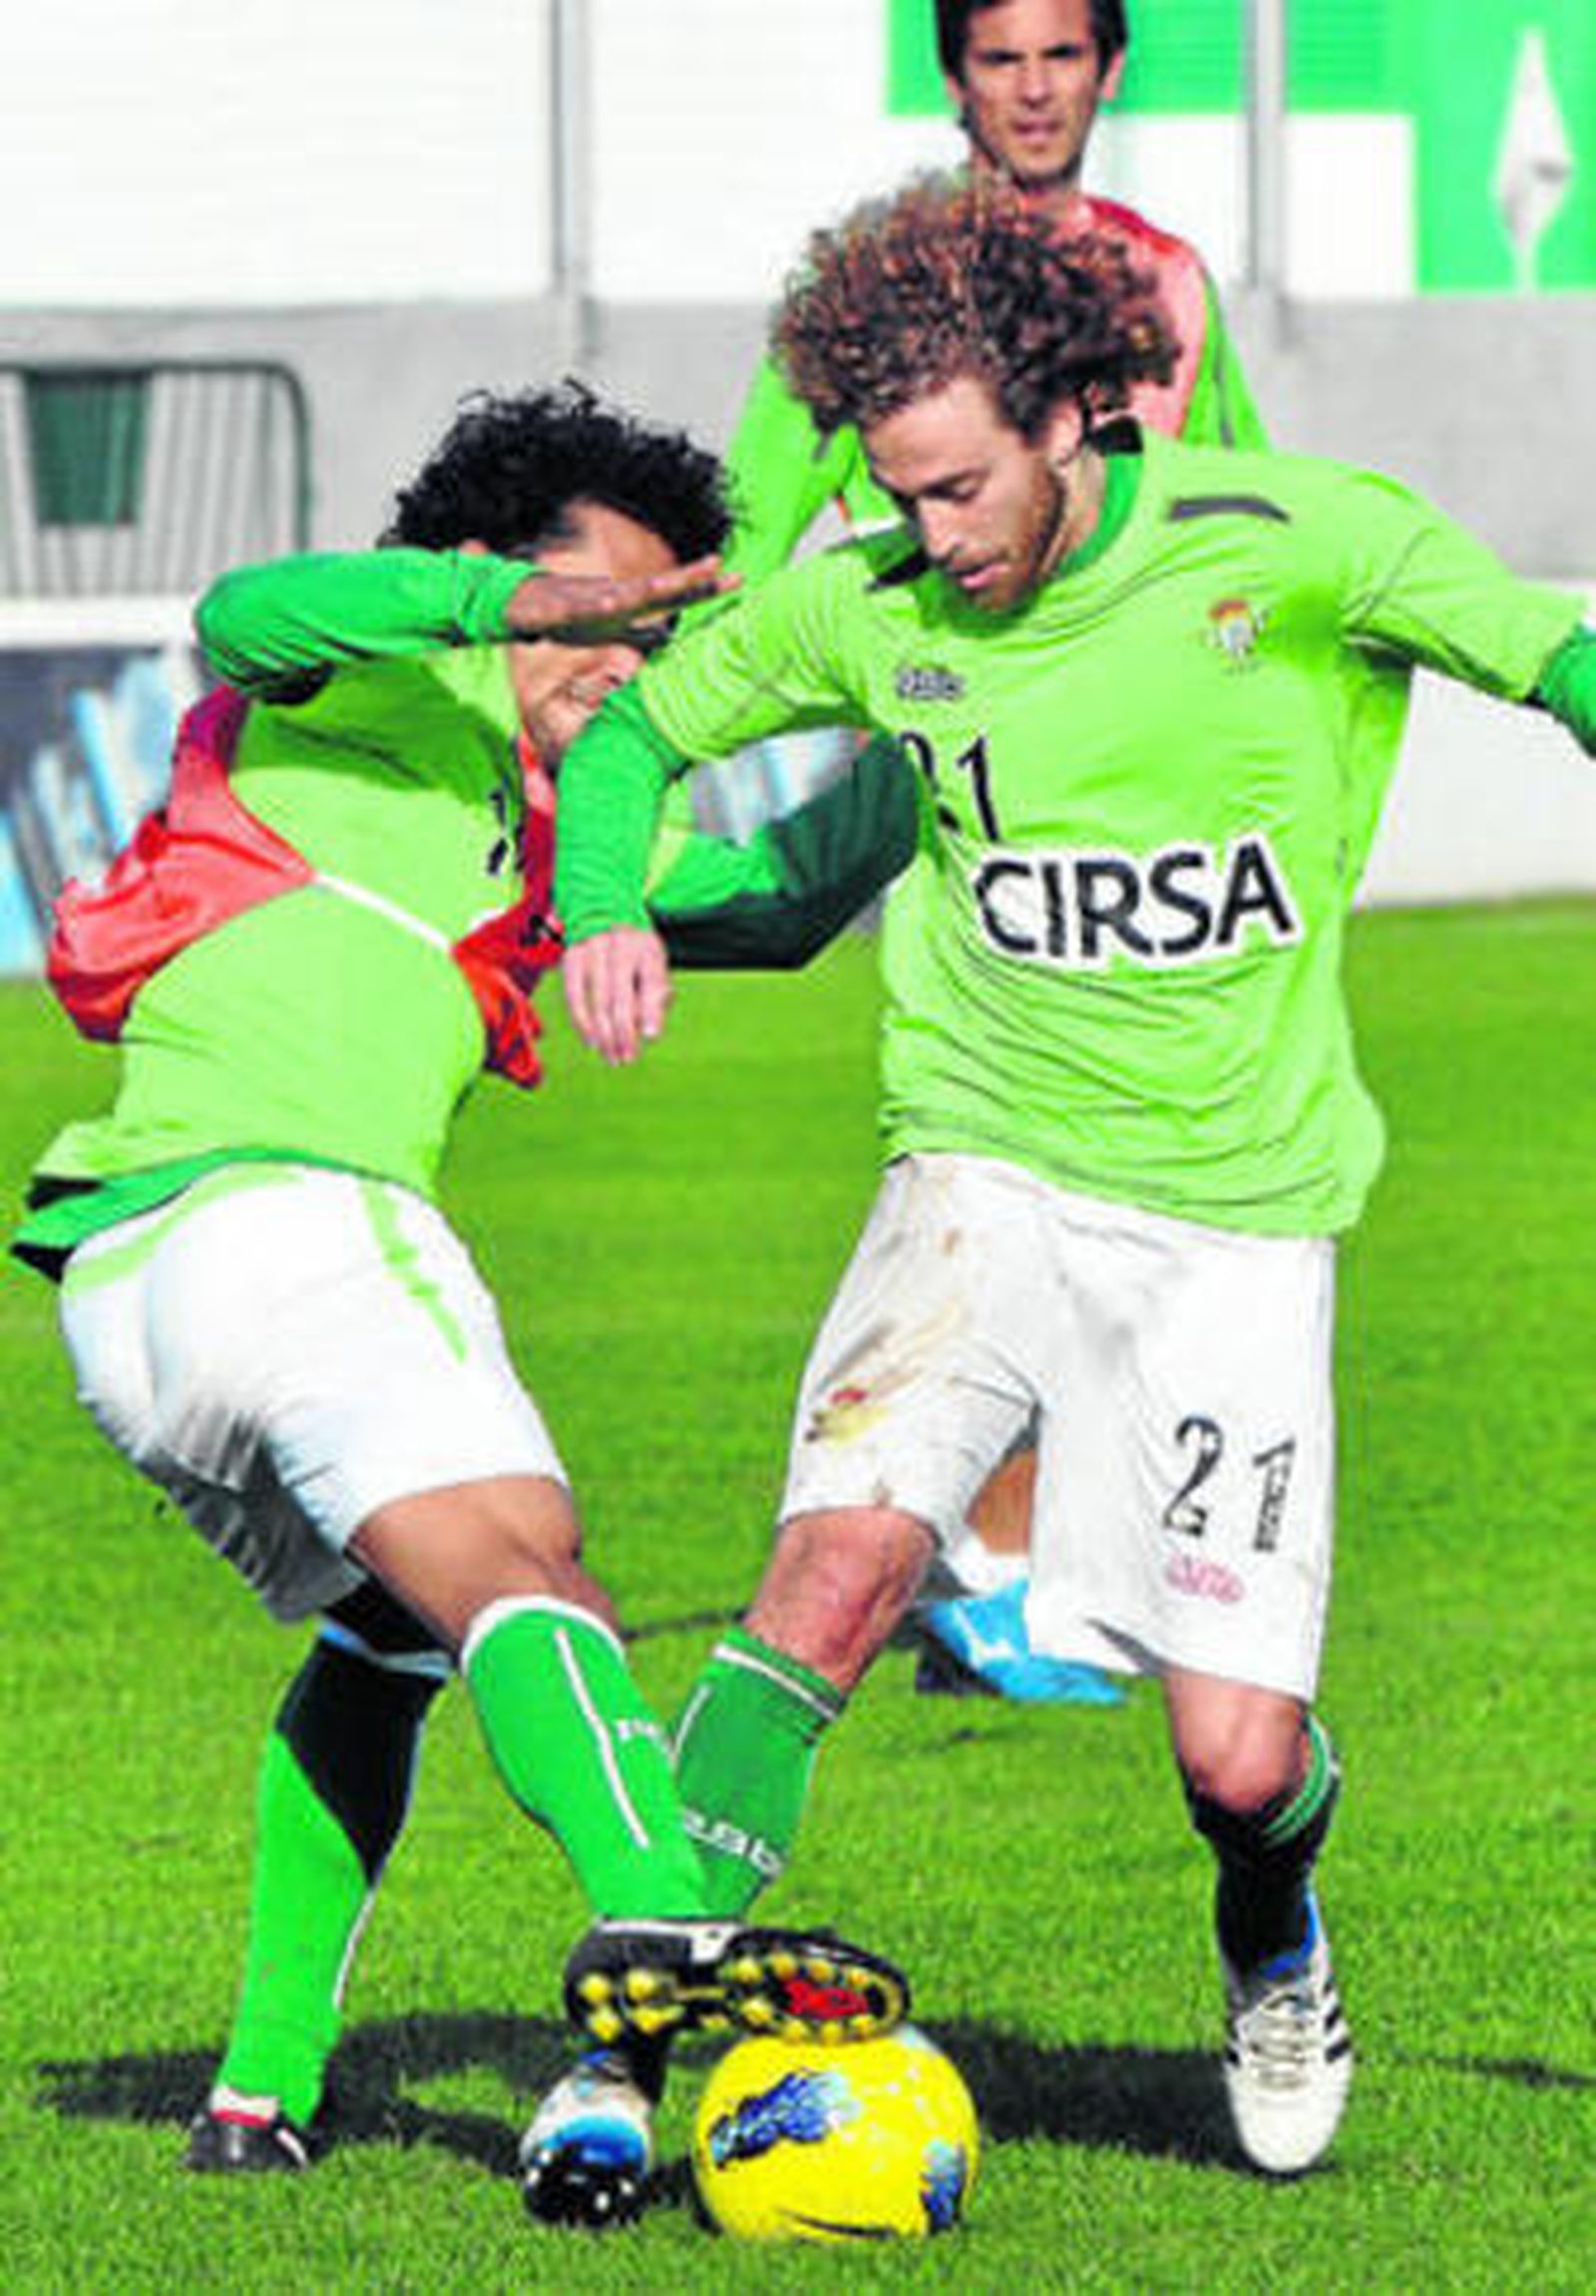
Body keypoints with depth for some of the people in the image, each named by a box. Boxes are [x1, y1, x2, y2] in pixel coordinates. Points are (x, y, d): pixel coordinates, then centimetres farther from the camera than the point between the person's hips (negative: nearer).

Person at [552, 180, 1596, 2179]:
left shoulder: (1290, 549, -9)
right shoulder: (873, 611, 1)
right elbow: (638, 721, 15)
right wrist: (605, 902, -4)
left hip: (1238, 1223, -1)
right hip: (989, 1177, 2)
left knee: (1235, 1757, -7)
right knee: (844, 1556, -26)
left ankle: (1273, 1961, 31)